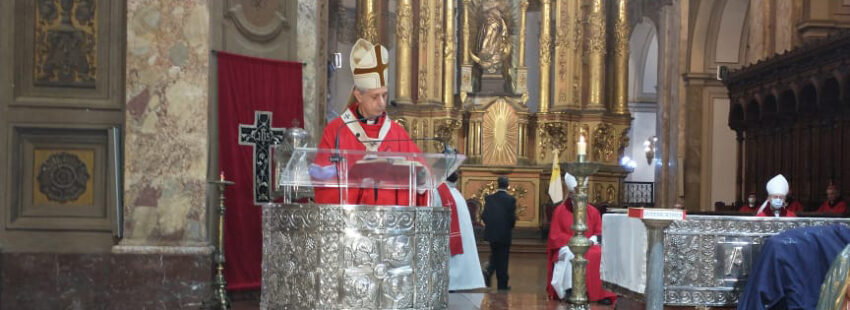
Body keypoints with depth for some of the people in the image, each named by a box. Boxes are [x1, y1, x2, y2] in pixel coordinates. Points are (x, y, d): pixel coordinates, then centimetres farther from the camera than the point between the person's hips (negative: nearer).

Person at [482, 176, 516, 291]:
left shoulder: (489, 198, -1)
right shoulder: (511, 199, -10)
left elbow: (484, 215, -3)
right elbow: (512, 217, -13)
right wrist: (510, 227, 7)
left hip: (491, 232, 3)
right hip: (505, 233, -3)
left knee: (494, 256, 20)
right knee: (503, 259, 6)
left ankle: (488, 272, -5)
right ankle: (502, 284, 9)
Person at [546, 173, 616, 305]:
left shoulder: (593, 211, 9)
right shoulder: (560, 210, 2)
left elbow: (599, 233, 10)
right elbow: (555, 235, 0)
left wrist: (592, 240, -13)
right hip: (566, 246, -2)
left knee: (599, 255, -29)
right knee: (572, 256, -37)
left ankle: (601, 292, -28)